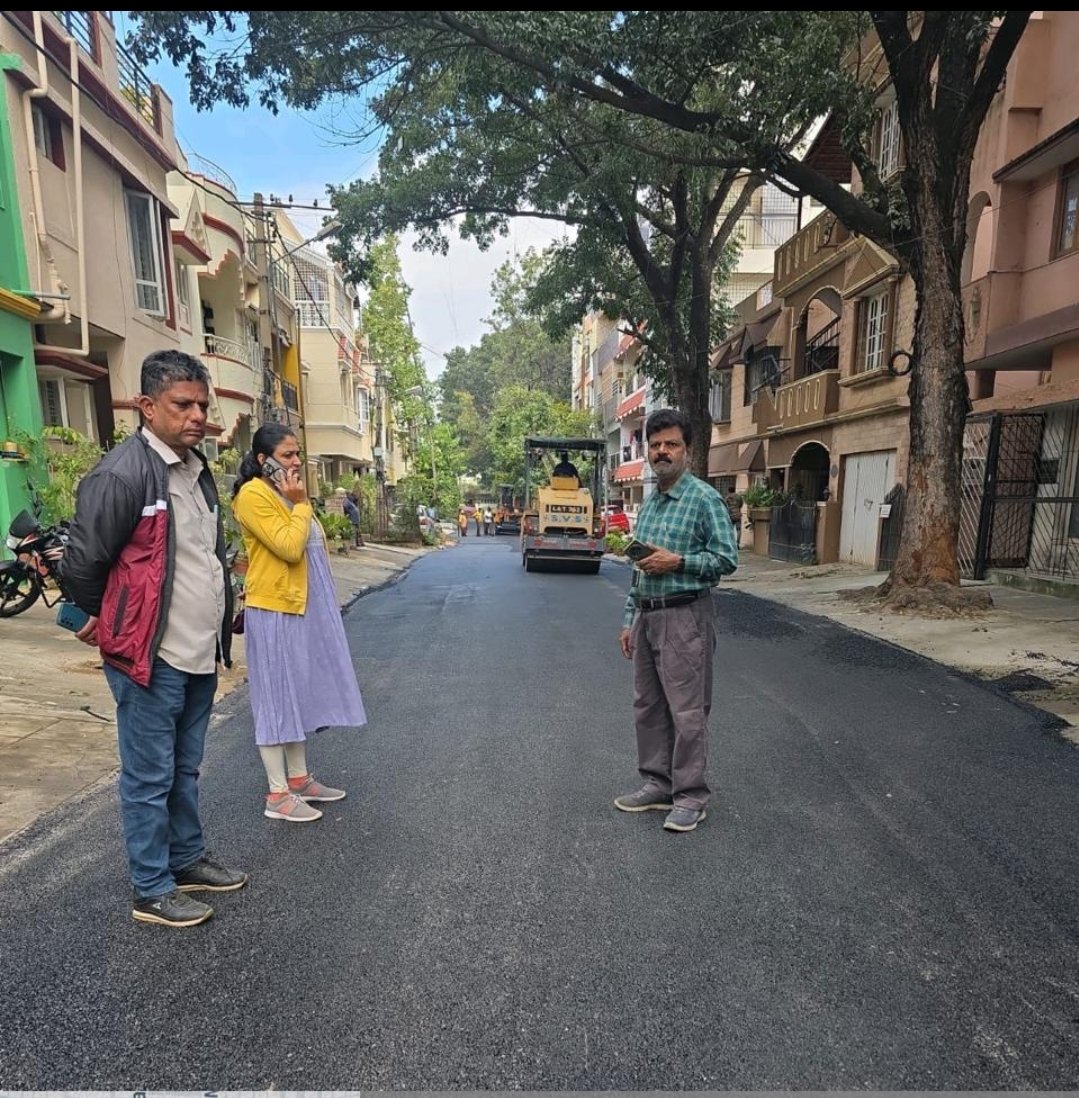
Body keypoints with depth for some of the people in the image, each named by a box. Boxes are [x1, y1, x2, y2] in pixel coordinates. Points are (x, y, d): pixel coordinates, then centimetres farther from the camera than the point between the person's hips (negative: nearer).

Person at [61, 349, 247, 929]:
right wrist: (107, 624, 3)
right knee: (149, 778, 7)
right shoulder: (121, 474, -18)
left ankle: (188, 861, 38)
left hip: (199, 654, 8)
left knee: (184, 769, 21)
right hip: (151, 659, -8)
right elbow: (80, 565, -13)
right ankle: (152, 892, 24)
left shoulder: (198, 470, 10)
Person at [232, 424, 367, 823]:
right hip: (274, 610, -9)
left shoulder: (285, 494, 14)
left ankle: (299, 778, 27)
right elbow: (290, 547, -22)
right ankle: (278, 795, 11)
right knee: (277, 698, -1)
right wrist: (301, 504, -15)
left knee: (299, 694, 15)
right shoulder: (253, 496, -14)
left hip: (301, 608, 9)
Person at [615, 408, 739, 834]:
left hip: (684, 616, -8)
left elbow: (727, 557, -11)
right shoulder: (649, 502, 16)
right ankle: (658, 783, 27)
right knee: (647, 706, 14)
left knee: (687, 710, -1)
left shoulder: (704, 499, -7)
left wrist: (677, 562, -19)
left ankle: (690, 795, 12)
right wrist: (629, 620, 17)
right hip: (646, 615, 8)